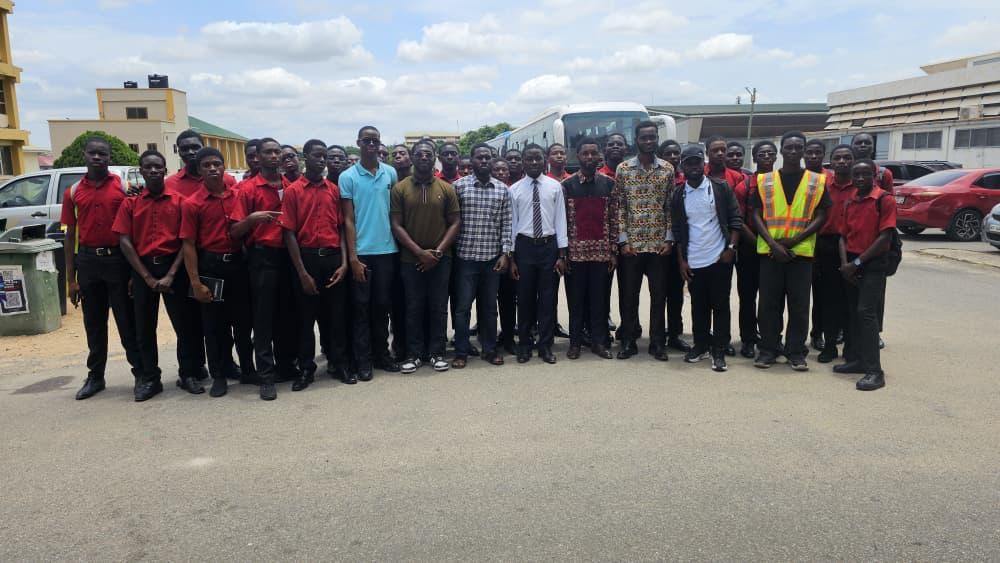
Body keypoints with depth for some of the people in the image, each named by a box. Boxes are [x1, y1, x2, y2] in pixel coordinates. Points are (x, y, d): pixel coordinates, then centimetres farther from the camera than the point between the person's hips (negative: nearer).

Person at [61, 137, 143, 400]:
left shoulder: (123, 187, 0)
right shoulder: (73, 192, 7)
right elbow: (70, 236, 8)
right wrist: (71, 279, 4)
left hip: (118, 259, -3)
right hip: (87, 261, 3)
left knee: (127, 320, 2)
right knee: (94, 323, 11)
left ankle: (140, 372, 9)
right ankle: (95, 376, 21)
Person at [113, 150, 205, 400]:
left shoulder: (179, 201, 1)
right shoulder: (130, 204, 6)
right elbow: (125, 242, 0)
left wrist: (171, 275, -11)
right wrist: (147, 277, -8)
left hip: (173, 267, -2)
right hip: (142, 269, 2)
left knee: (185, 323, 1)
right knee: (144, 327, 6)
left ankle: (189, 375, 14)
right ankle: (150, 378, 17)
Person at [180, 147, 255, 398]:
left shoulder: (239, 196, 5)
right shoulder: (191, 204, -5)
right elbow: (188, 244, -7)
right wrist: (195, 282, -13)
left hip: (238, 263, 3)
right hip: (211, 266, -3)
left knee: (244, 319, 11)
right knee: (214, 323, 5)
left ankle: (248, 368, 26)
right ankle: (218, 376, 16)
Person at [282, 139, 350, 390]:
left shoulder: (334, 190, 8)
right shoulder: (292, 191, -2)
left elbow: (342, 228, 7)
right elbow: (289, 233, -5)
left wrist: (344, 262, -4)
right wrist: (302, 272, -10)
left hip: (333, 257, 3)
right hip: (307, 258, -2)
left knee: (335, 313, 9)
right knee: (306, 315, 6)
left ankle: (338, 363, 21)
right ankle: (306, 369, 17)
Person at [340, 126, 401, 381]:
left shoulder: (391, 173, 7)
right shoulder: (348, 177, -1)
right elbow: (348, 220, -3)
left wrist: (399, 244, 6)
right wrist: (352, 257, -9)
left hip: (387, 250, 3)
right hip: (361, 252, -2)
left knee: (382, 305, 10)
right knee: (361, 306, 4)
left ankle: (382, 354, 22)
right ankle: (363, 360, 12)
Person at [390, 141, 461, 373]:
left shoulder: (447, 188, 3)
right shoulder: (400, 188, 0)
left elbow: (455, 223, 1)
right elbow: (396, 225, -4)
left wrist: (437, 252, -9)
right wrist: (420, 252, -12)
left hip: (441, 258, 1)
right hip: (410, 258, -1)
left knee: (439, 307, 6)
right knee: (414, 307, 6)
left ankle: (437, 352, 16)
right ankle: (414, 354, 15)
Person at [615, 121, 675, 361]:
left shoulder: (668, 169, 5)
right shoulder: (623, 168, 2)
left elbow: (671, 207, 5)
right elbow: (619, 207, 0)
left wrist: (669, 239, -3)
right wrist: (623, 240, -6)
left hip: (659, 243, 1)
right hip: (631, 243, -1)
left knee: (659, 294, 5)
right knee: (628, 294, 5)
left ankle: (657, 343, 16)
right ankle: (628, 341, 16)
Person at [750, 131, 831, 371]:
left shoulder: (817, 181, 5)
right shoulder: (764, 180, 6)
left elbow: (821, 216, 1)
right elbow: (756, 215, 2)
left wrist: (793, 241, -11)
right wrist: (772, 243, -11)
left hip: (802, 251, 0)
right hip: (769, 250, 0)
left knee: (799, 304, 3)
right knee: (769, 302, 4)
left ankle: (796, 352, 14)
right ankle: (768, 349, 14)